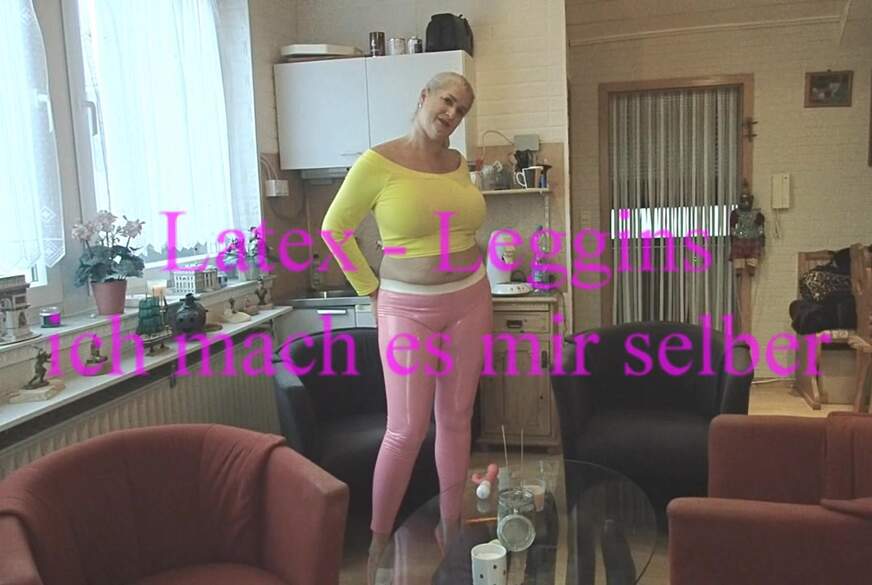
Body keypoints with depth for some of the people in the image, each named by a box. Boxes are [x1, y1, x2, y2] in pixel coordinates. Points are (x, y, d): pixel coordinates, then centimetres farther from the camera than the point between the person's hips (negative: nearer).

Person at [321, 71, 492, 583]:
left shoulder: (458, 163, 6)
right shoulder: (378, 162, -11)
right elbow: (334, 228, -4)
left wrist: (473, 284, 13)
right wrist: (371, 290, -4)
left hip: (469, 300, 5)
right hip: (409, 308, -5)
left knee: (457, 418, 12)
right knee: (406, 430, -3)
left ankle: (452, 527, 28)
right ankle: (379, 541, 16)